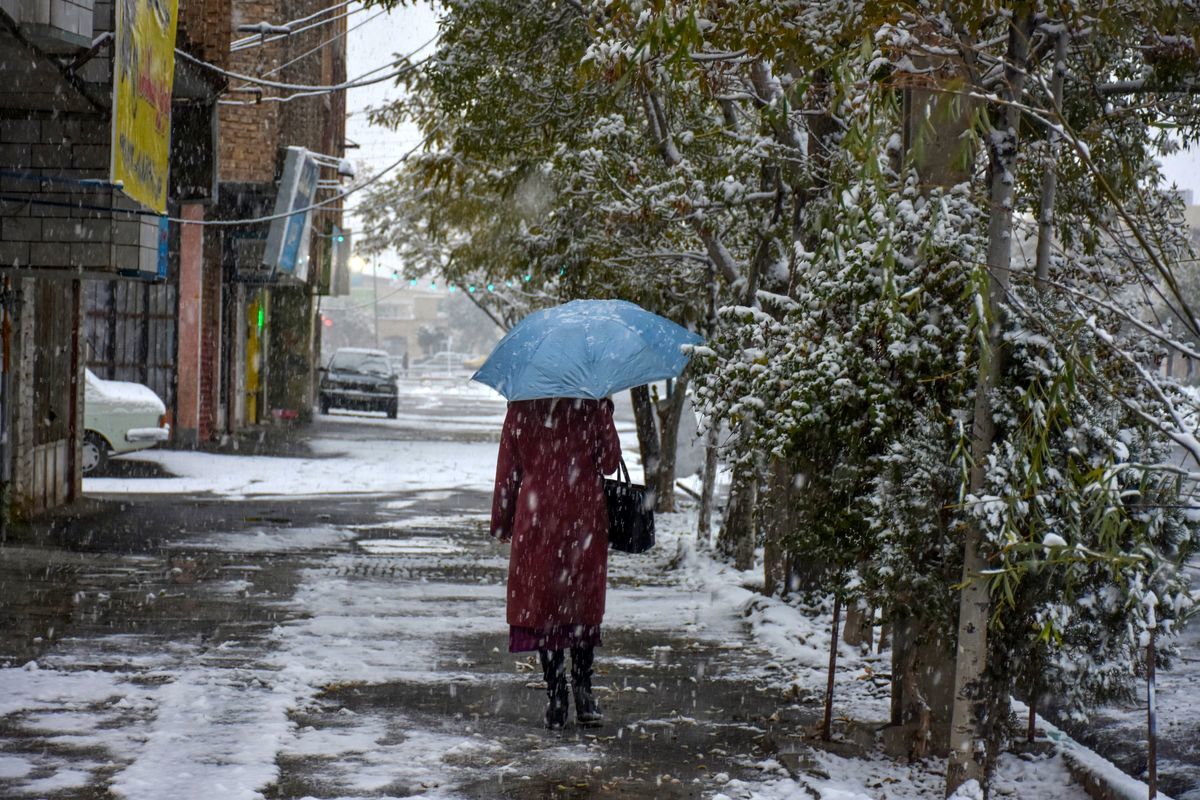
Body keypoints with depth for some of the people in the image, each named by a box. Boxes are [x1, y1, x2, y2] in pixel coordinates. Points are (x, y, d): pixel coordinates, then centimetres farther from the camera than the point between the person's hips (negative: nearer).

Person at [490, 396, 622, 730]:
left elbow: (507, 470, 3)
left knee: (542, 605, 6)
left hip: (536, 518, 0)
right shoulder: (592, 405, -4)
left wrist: (502, 522, 12)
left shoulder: (521, 407, 0)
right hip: (585, 517, 0)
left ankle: (557, 701, 4)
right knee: (583, 602, 12)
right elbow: (610, 462, 3)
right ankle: (583, 693, 7)